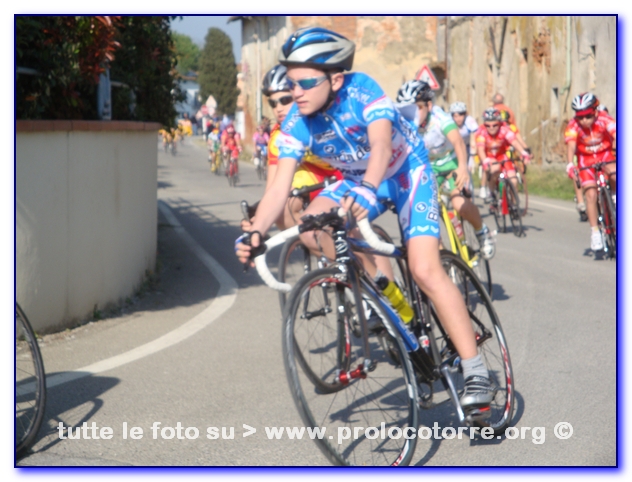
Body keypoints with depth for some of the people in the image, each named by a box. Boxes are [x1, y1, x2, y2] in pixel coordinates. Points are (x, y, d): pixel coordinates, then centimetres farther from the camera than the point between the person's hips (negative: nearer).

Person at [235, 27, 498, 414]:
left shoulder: (362, 90, -29)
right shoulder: (297, 123, -17)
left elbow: (381, 145, -43)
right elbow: (280, 187, -23)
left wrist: (367, 190, -63)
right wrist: (254, 232, -40)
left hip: (408, 172, -5)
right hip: (358, 180, 5)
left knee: (425, 270, -22)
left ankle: (477, 372, -17)